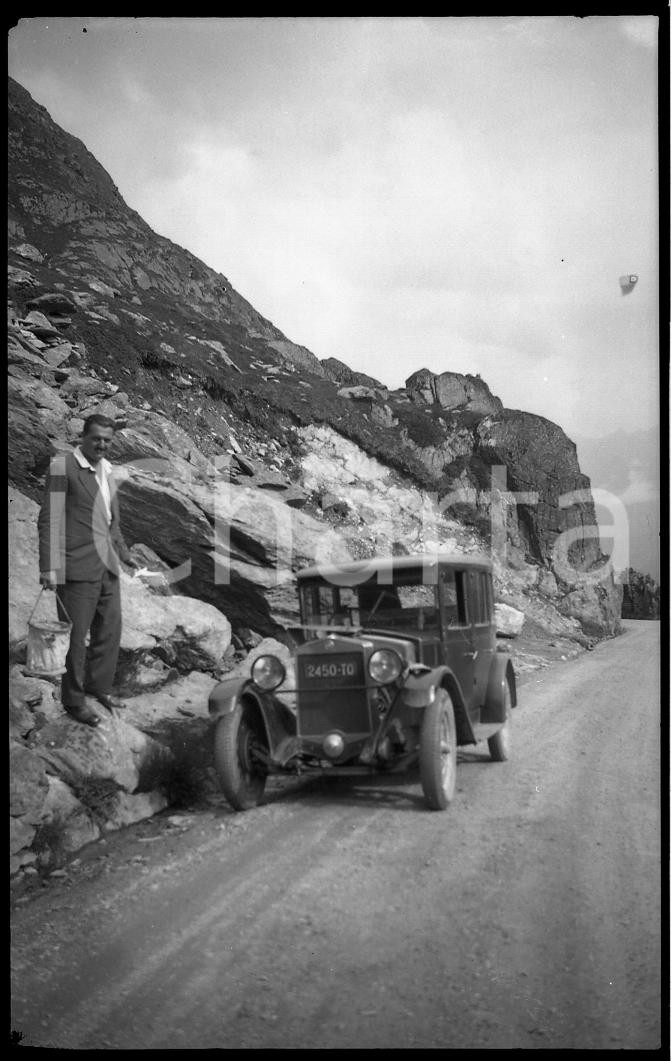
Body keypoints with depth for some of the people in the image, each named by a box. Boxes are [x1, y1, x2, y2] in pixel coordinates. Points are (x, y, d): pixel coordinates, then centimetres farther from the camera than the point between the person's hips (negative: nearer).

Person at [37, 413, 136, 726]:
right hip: (77, 568, -8)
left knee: (110, 630, 16)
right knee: (75, 636, 1)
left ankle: (98, 685, 35)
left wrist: (123, 553, 27)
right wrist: (49, 568, -18)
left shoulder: (105, 469, 12)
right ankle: (73, 701, 15)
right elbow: (49, 520, -13)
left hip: (106, 566, 8)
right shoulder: (62, 466, -10)